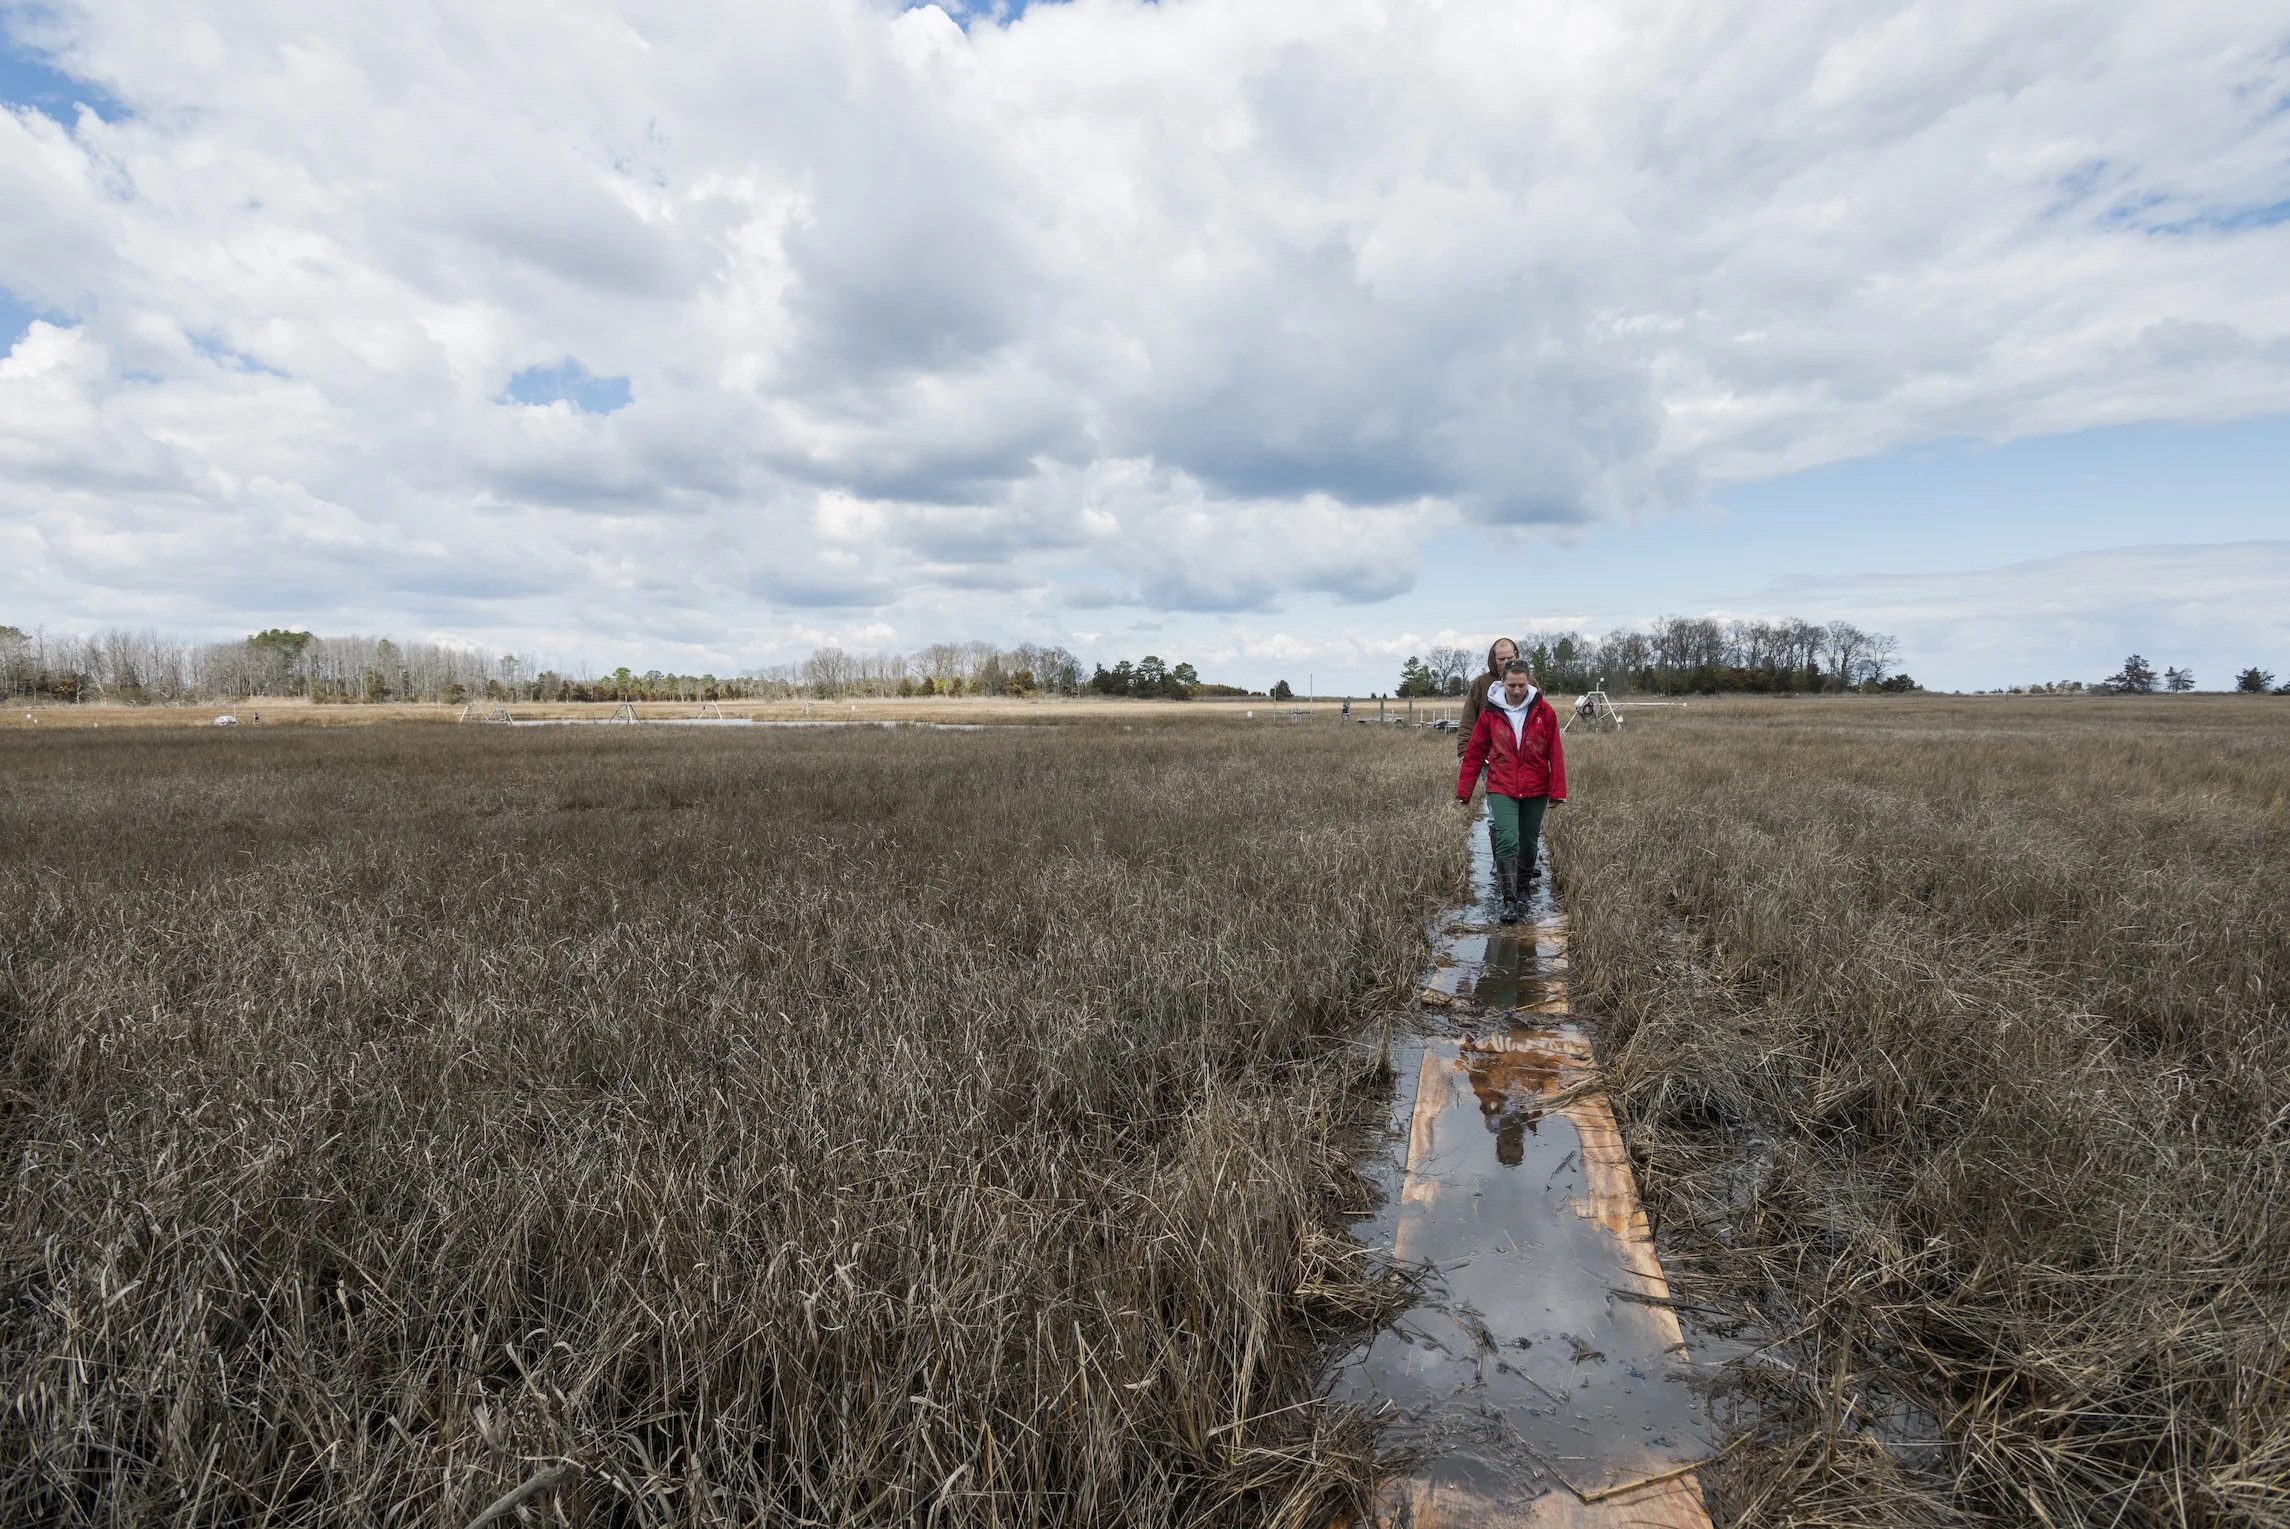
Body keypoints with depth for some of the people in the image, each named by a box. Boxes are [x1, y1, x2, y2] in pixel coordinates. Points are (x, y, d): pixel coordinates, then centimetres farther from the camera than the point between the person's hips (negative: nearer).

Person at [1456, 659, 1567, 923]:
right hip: (1501, 789, -1)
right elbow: (1474, 753, 3)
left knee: (1528, 842, 14)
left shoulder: (1543, 711, -3)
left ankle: (1522, 884, 38)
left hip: (1535, 791, 1)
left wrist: (1557, 791, -4)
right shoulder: (1490, 712, -3)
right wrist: (1463, 790, 3)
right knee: (1507, 841, -15)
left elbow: (1555, 753, -1)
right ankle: (1509, 901, -10)